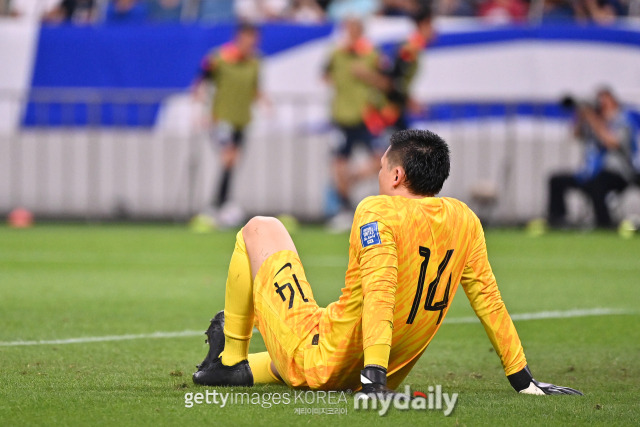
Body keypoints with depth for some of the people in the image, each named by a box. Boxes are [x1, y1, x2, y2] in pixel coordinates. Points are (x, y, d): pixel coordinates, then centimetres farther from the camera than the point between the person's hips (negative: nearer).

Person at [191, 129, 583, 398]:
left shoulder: (378, 211, -18)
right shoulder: (464, 220, 0)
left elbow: (379, 293, -29)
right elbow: (490, 301, 1)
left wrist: (373, 379, -37)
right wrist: (523, 379, 7)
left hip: (319, 364, -7)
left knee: (261, 229, 12)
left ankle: (231, 358, 16)